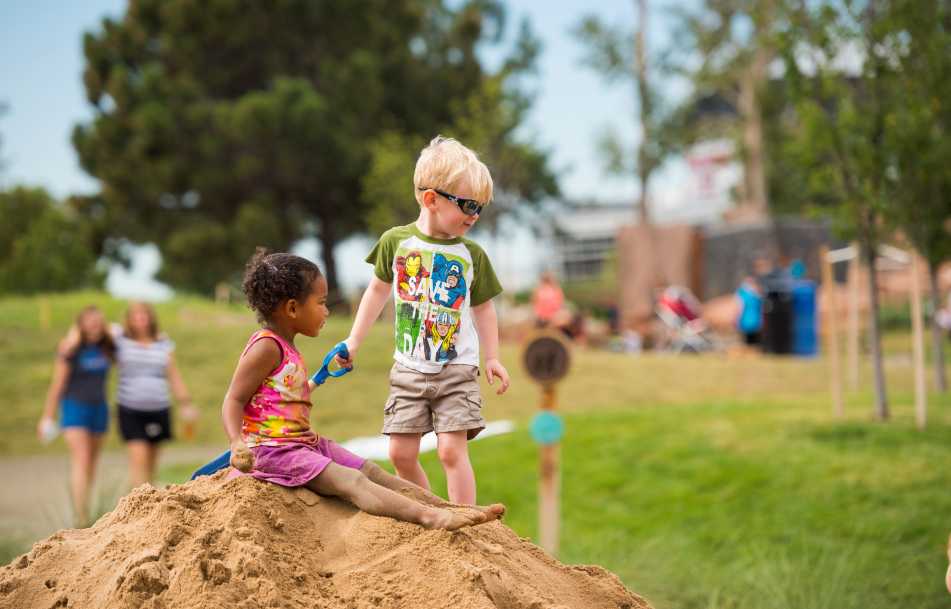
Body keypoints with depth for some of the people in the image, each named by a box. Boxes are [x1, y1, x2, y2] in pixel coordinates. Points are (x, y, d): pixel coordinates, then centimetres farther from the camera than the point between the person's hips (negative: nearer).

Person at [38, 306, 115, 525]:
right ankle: (81, 516, -21)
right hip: (75, 407, -5)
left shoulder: (107, 347, 2)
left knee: (92, 463, 11)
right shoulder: (71, 350, -12)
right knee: (81, 460, -15)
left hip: (99, 408, 5)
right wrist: (48, 417, -7)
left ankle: (78, 505, 25)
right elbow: (57, 384, -8)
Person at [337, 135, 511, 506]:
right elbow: (378, 290, 12)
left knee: (452, 450, -12)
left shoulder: (472, 256, -1)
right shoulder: (396, 241, -1)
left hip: (457, 371, -1)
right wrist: (353, 343, 14)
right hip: (409, 370, 2)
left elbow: (482, 308, 11)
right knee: (401, 454, 0)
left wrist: (492, 358, 5)